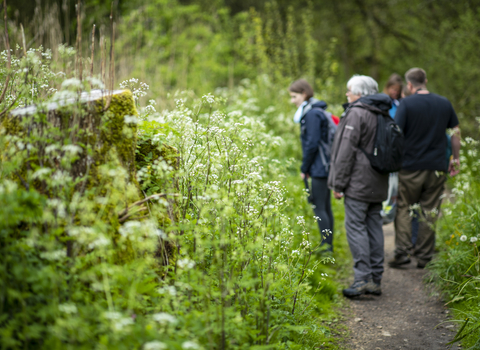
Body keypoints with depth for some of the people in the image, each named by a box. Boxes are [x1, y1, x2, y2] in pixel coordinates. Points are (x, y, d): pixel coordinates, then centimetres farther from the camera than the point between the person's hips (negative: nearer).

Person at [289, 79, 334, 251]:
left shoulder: (312, 114, -14)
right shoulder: (314, 111, 16)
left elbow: (312, 144, -19)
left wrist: (304, 168, -10)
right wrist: (307, 167, 17)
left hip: (319, 168, -10)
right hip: (325, 166, 10)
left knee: (319, 208, -7)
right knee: (325, 207, 13)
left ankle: (326, 245, -5)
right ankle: (328, 245, 19)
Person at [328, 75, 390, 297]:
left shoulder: (356, 113, -12)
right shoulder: (383, 114, 15)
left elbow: (347, 151, -15)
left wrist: (338, 183, -12)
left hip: (358, 183, -9)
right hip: (377, 185, 9)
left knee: (355, 227, -7)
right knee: (374, 227, 10)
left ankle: (363, 278, -14)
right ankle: (375, 280, 12)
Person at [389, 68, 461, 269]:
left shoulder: (407, 104, -7)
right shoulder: (445, 104, 6)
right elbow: (456, 132, 11)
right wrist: (456, 159, 21)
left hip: (410, 167, -3)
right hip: (437, 168, 3)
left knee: (403, 209, 8)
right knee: (429, 213, 8)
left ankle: (402, 253, 1)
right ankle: (424, 256, 11)